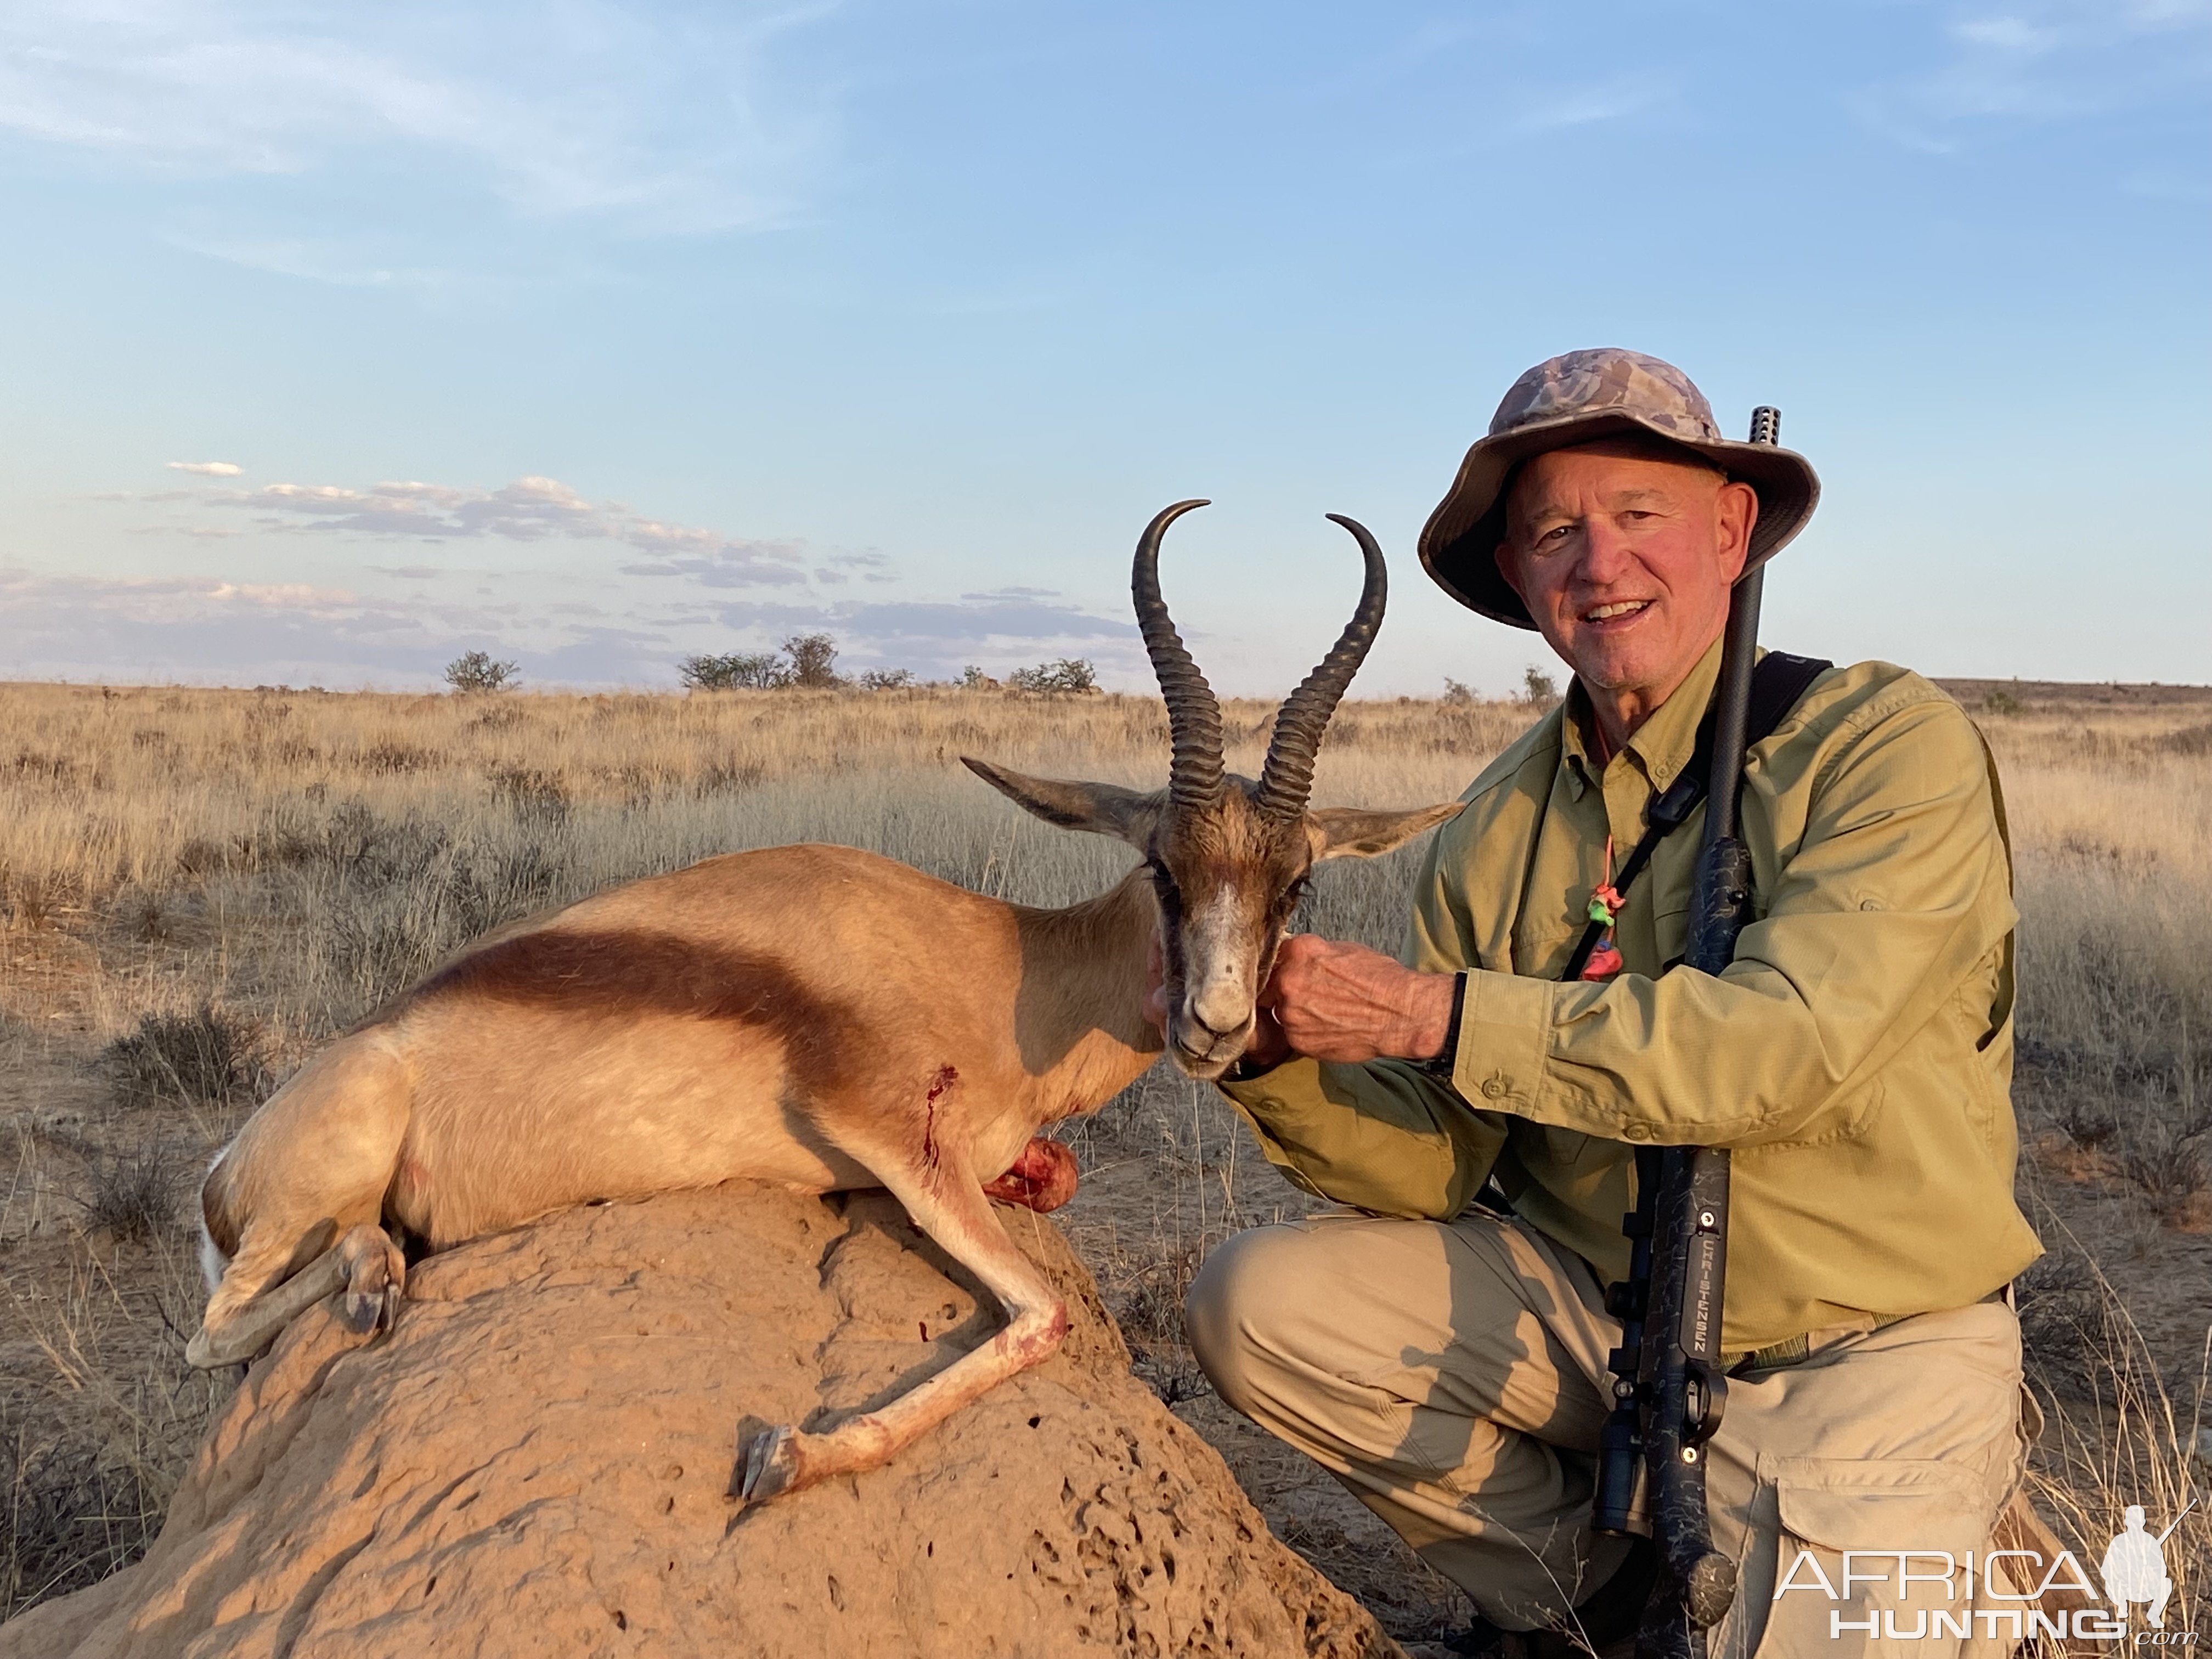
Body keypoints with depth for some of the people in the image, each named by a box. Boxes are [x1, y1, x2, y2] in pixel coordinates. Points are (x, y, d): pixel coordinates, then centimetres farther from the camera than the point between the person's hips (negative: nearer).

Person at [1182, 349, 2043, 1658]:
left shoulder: (1892, 746, -14)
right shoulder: (1496, 836, -1)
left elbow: (1786, 1044, -28)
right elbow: (1440, 1162, -3)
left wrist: (1432, 1010, -27)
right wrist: (1277, 1056, -23)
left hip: (1866, 1346, -4)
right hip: (1588, 1296, 4)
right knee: (1259, 1302, -9)